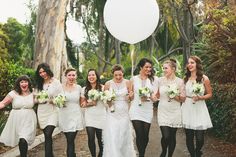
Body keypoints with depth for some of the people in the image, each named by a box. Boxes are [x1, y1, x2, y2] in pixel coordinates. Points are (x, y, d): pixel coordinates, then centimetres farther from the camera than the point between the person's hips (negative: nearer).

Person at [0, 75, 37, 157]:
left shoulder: (32, 93, 2)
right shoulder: (13, 93, -3)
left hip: (28, 121, -1)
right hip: (16, 121, 1)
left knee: (23, 140, -16)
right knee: (20, 141, 12)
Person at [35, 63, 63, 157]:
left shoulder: (56, 82, -4)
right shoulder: (39, 84, 11)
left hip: (52, 112, -5)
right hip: (42, 113, 5)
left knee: (48, 135, -18)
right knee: (47, 136, 10)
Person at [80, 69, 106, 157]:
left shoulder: (102, 88, -1)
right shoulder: (85, 89, 8)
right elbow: (83, 104, 9)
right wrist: (91, 103, -10)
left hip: (101, 116, -2)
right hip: (89, 117, 2)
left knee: (101, 139, 2)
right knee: (91, 139, -5)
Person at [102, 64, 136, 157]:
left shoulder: (127, 83, -2)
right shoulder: (108, 84, -4)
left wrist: (130, 96, -16)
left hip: (124, 114, 1)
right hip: (112, 114, -1)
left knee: (124, 138, 10)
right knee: (112, 138, -5)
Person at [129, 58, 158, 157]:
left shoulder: (154, 79, 4)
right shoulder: (133, 79, 5)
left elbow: (155, 96, 2)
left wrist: (149, 97, -17)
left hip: (148, 111, 1)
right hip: (136, 110, -1)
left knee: (145, 135, 8)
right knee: (139, 135, -7)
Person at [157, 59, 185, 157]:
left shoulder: (179, 81, -3)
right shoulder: (160, 80, 1)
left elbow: (183, 99, 0)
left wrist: (175, 96, -16)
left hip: (175, 112, 0)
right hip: (163, 112, 0)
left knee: (172, 136, 6)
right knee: (165, 136, -9)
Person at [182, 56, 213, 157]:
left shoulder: (204, 78, -2)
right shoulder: (185, 78, 8)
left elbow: (209, 94, 2)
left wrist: (200, 97, -14)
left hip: (199, 109, -2)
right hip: (187, 109, 2)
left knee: (199, 138, -2)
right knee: (189, 137, 4)